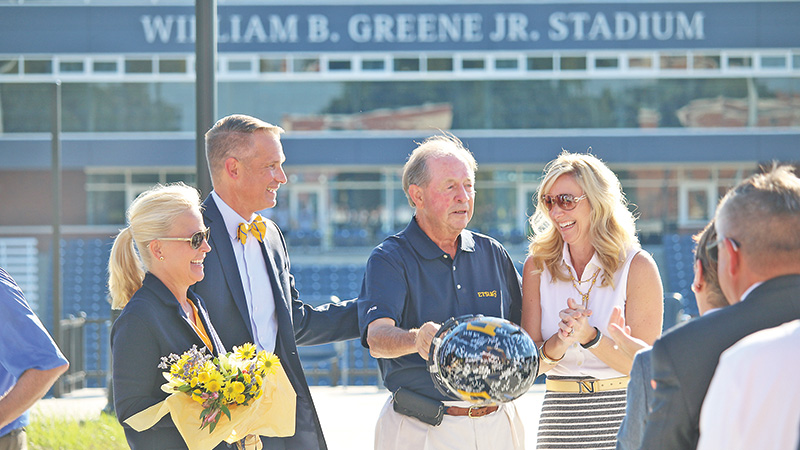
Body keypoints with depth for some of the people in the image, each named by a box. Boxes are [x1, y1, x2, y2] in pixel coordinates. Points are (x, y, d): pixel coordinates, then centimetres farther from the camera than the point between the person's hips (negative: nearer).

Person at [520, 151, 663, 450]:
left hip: (622, 418, -2)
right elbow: (530, 364, 1)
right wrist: (559, 343, -19)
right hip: (560, 419, 2)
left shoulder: (637, 266, -5)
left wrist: (589, 337, -20)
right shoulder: (538, 266, 4)